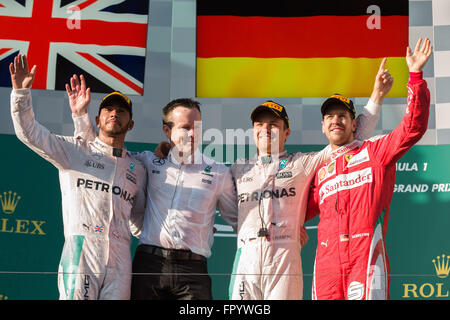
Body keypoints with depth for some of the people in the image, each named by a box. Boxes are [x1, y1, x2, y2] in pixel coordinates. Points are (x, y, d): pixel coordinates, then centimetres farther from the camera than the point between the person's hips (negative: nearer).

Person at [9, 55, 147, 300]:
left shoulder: (136, 169, 22)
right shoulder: (75, 150, 12)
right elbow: (29, 132, 5)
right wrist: (21, 91, -6)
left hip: (120, 258, 4)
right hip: (81, 249, -3)